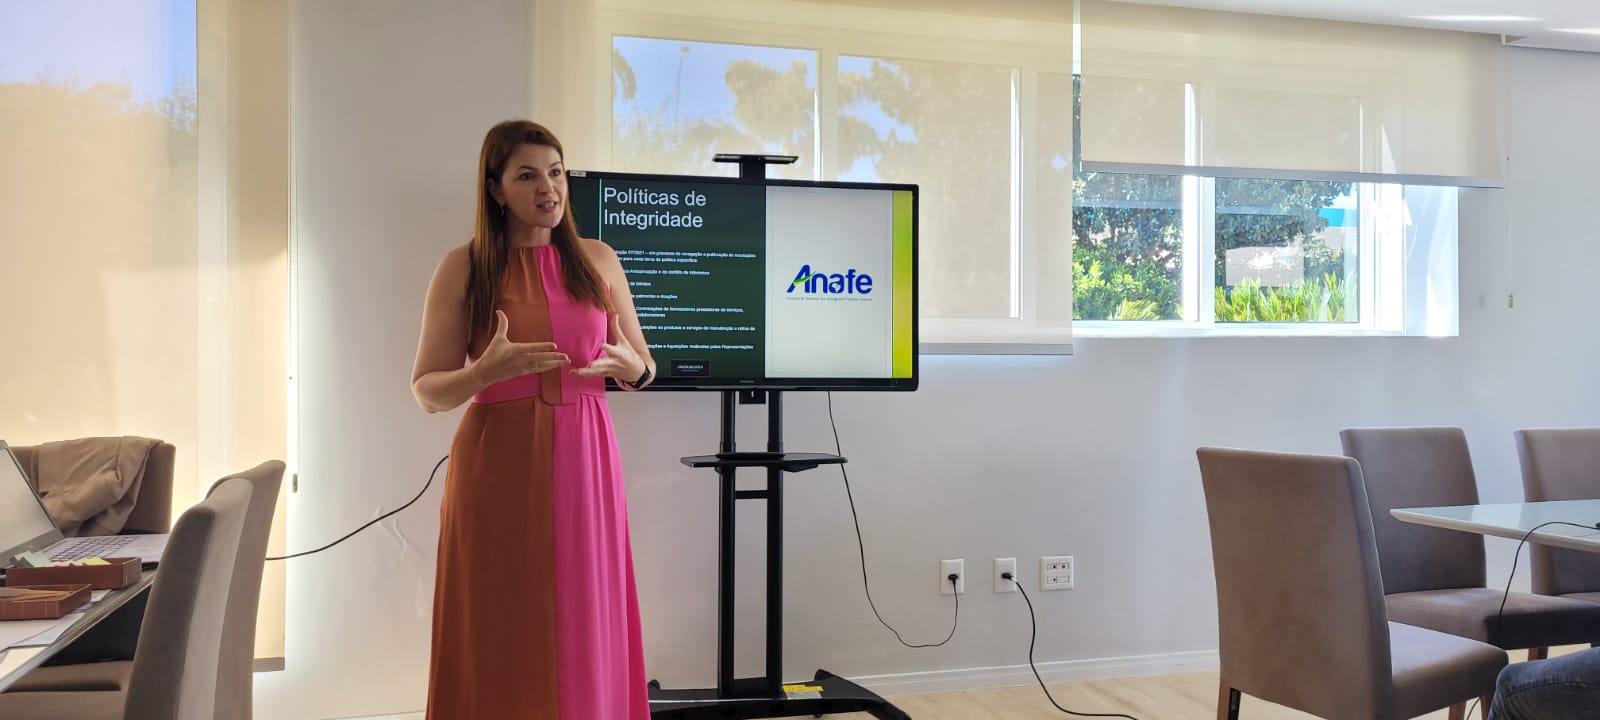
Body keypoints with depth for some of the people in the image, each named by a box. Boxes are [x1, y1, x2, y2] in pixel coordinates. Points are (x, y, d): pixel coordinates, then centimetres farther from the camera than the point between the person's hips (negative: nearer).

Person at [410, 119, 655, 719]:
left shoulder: (598, 260, 8)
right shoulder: (462, 268, -1)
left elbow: (642, 366, 15)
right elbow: (426, 392, -1)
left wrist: (629, 367, -9)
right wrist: (490, 370, -20)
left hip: (584, 464, 3)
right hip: (499, 466, -2)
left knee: (585, 631, 6)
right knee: (502, 639, 2)